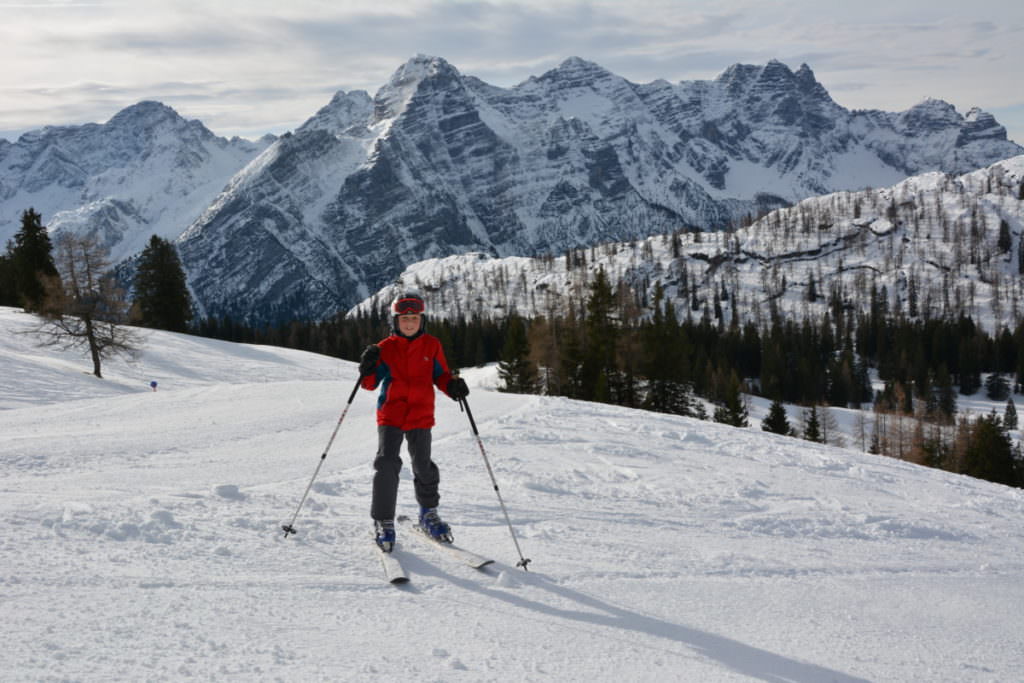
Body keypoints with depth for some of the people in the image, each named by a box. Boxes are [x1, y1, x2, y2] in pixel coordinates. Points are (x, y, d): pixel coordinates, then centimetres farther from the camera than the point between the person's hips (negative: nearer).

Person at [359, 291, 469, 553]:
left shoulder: (431, 345, 6)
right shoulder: (385, 348, 3)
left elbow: (440, 376, 11)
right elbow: (371, 384, 2)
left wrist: (453, 385, -9)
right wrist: (368, 368, -18)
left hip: (420, 415, 1)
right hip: (390, 415, -1)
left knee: (423, 467, 5)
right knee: (386, 464, -12)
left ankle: (428, 513, 30)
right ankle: (383, 521, -1)